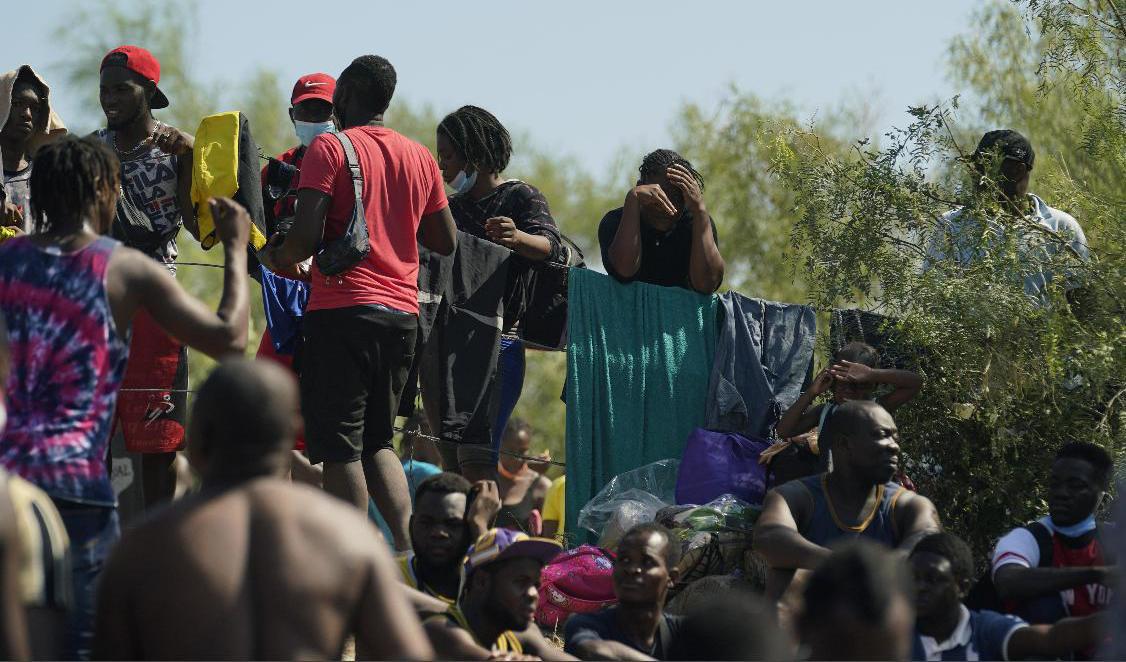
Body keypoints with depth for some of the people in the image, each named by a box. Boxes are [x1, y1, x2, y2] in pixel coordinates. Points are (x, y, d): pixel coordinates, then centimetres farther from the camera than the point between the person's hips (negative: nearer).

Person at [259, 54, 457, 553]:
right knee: (377, 441, 16)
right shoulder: (420, 157, 13)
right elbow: (446, 242, 18)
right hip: (403, 312, 6)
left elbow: (307, 236, -15)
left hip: (342, 310, -6)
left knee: (339, 446, -3)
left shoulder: (328, 149, -5)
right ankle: (408, 548, 2)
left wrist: (275, 257, 5)